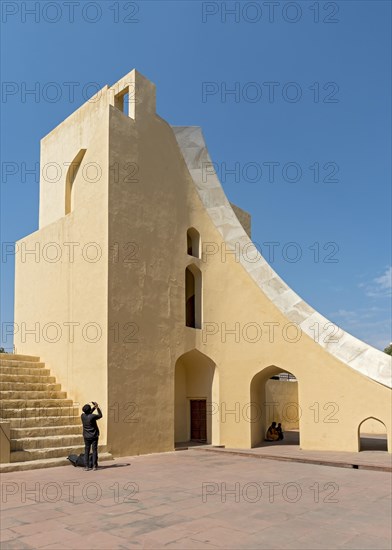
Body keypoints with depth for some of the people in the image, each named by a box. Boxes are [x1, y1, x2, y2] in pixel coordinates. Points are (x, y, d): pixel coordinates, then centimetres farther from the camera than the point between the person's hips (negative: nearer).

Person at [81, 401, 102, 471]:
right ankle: (94, 466, 6)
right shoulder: (92, 416, -18)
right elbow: (100, 415, 0)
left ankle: (86, 466, 6)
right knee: (94, 450, 4)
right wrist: (97, 407, 7)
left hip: (86, 437, 4)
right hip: (94, 436, -4)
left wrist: (94, 407, 15)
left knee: (86, 451, 8)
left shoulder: (83, 416, -5)